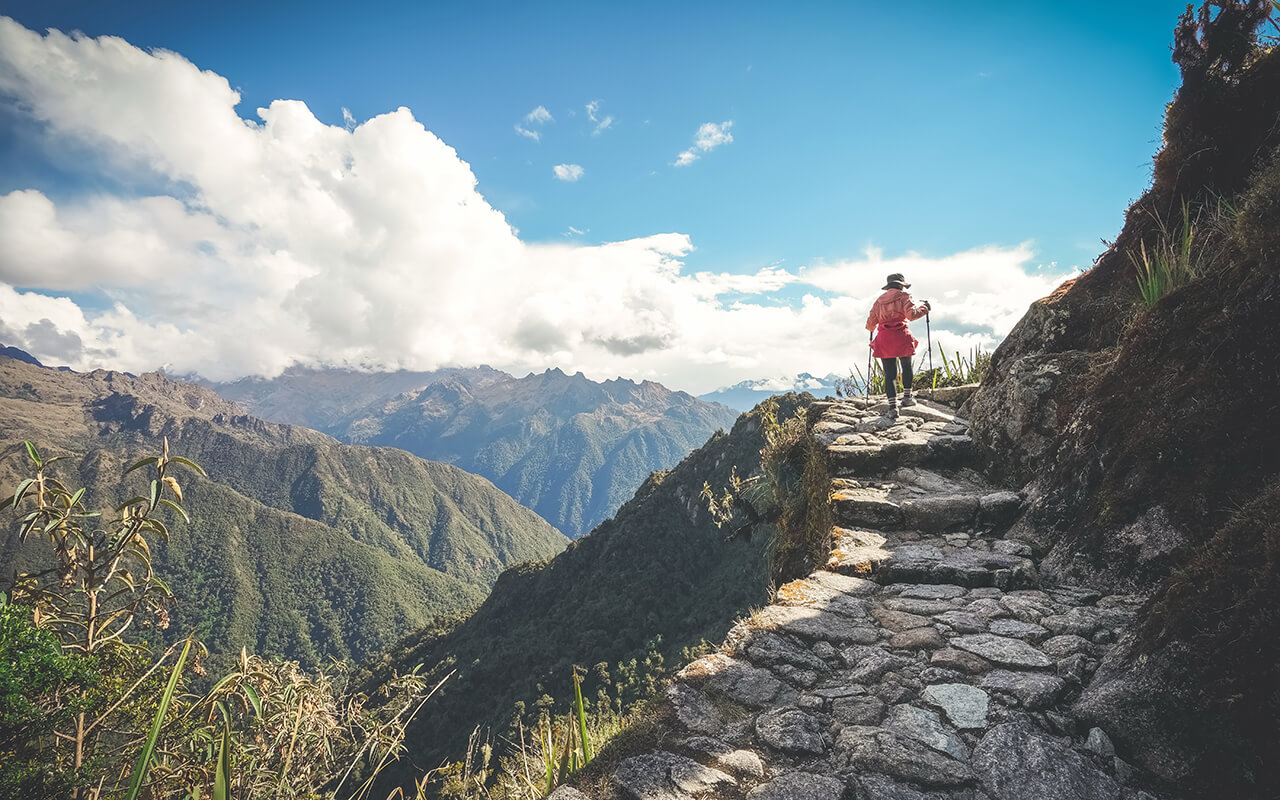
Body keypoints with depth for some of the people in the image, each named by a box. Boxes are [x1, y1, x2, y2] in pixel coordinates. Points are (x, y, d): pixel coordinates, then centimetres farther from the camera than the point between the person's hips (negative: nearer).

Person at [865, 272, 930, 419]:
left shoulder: (879, 300, 15)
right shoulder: (903, 296, 3)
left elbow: (870, 324, 14)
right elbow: (911, 314, -13)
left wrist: (871, 328, 37)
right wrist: (924, 308, 4)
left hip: (884, 340, 3)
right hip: (901, 337, -3)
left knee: (889, 374, 1)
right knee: (907, 368, 21)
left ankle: (893, 407, -8)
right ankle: (906, 397, 30)